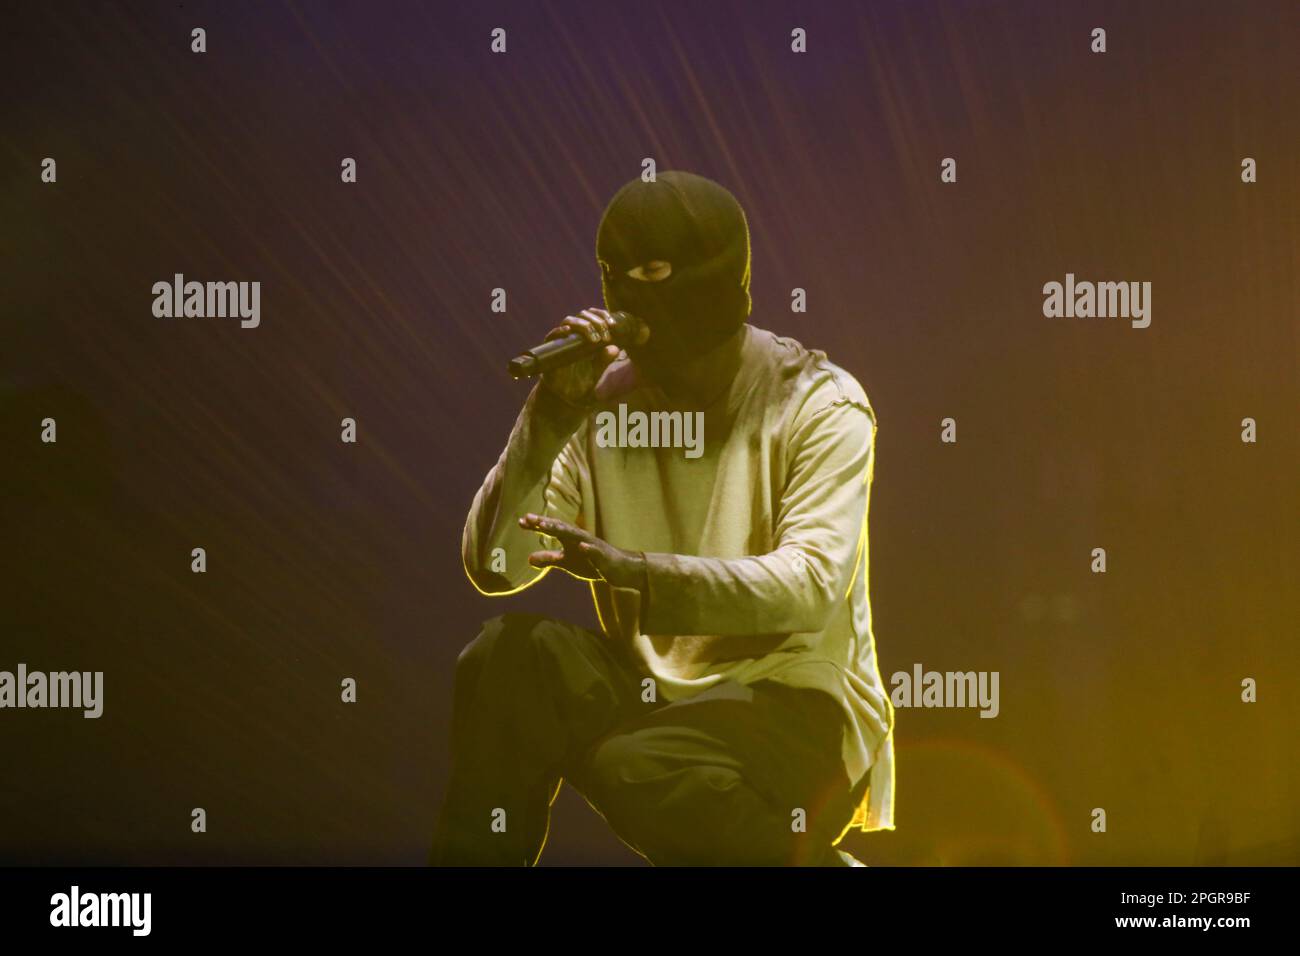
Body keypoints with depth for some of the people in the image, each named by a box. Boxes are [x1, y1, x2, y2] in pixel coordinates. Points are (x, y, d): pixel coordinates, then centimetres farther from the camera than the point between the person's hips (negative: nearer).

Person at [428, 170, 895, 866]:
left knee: (634, 769, -33)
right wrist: (552, 411, -17)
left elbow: (810, 585, -22)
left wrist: (635, 569, -35)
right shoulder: (605, 399, 3)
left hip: (796, 704, -4)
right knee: (513, 650, -24)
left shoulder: (819, 403, -7)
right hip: (652, 695, 4)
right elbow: (493, 567, -5)